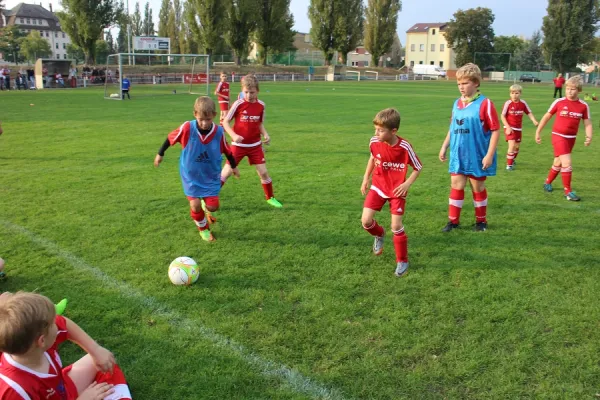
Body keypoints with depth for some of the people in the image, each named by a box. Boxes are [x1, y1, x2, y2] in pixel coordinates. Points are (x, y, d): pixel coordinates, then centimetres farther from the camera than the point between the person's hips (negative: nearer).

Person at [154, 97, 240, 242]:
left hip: (211, 176, 1)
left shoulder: (219, 132, -17)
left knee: (212, 207, -5)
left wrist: (234, 166, 14)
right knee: (195, 205, -8)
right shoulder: (187, 128, -22)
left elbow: (227, 151, 1)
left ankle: (206, 206, 34)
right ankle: (203, 228, 21)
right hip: (191, 176, -1)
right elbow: (170, 138, -4)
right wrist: (160, 154, 8)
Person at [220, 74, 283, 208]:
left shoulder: (261, 105, -3)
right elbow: (225, 121, -7)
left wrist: (265, 134, -6)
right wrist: (233, 135, -22)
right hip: (238, 145, -3)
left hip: (255, 145, 3)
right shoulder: (238, 104, -13)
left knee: (263, 172, 4)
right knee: (227, 172, -3)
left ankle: (270, 198, 24)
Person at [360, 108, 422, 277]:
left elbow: (418, 168, -9)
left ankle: (402, 261, 16)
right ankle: (379, 235, 30)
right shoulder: (374, 142, -13)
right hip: (378, 186, 4)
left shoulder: (404, 147, -23)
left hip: (397, 190, -3)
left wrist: (407, 184, -22)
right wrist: (366, 178, 8)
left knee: (396, 226, -5)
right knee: (365, 221, -7)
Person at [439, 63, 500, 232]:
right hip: (458, 155, 5)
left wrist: (490, 155, -16)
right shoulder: (457, 103, 5)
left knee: (478, 187, 9)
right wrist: (444, 147, 11)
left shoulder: (485, 103, -13)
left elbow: (495, 130, -13)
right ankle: (453, 220, 15)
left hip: (477, 156, -4)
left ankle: (481, 221, 25)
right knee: (456, 186, 5)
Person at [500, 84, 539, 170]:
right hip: (510, 128, -5)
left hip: (518, 128, 5)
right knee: (512, 145, -17)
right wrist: (508, 127, -18)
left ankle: (512, 159, 43)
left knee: (517, 146, 15)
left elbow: (529, 113, 3)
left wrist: (534, 121, -15)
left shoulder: (523, 103, -4)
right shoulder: (508, 103, -15)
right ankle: (509, 164, -4)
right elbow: (502, 116, -11)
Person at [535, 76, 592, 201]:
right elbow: (546, 117, 1)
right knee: (567, 163, -15)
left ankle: (548, 182, 42)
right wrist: (538, 132, 3)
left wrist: (589, 137, -16)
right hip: (558, 136, -4)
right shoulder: (559, 102, -9)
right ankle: (568, 191, -4)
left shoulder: (583, 105, -3)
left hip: (571, 138, 4)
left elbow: (587, 123, 1)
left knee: (558, 163, 17)